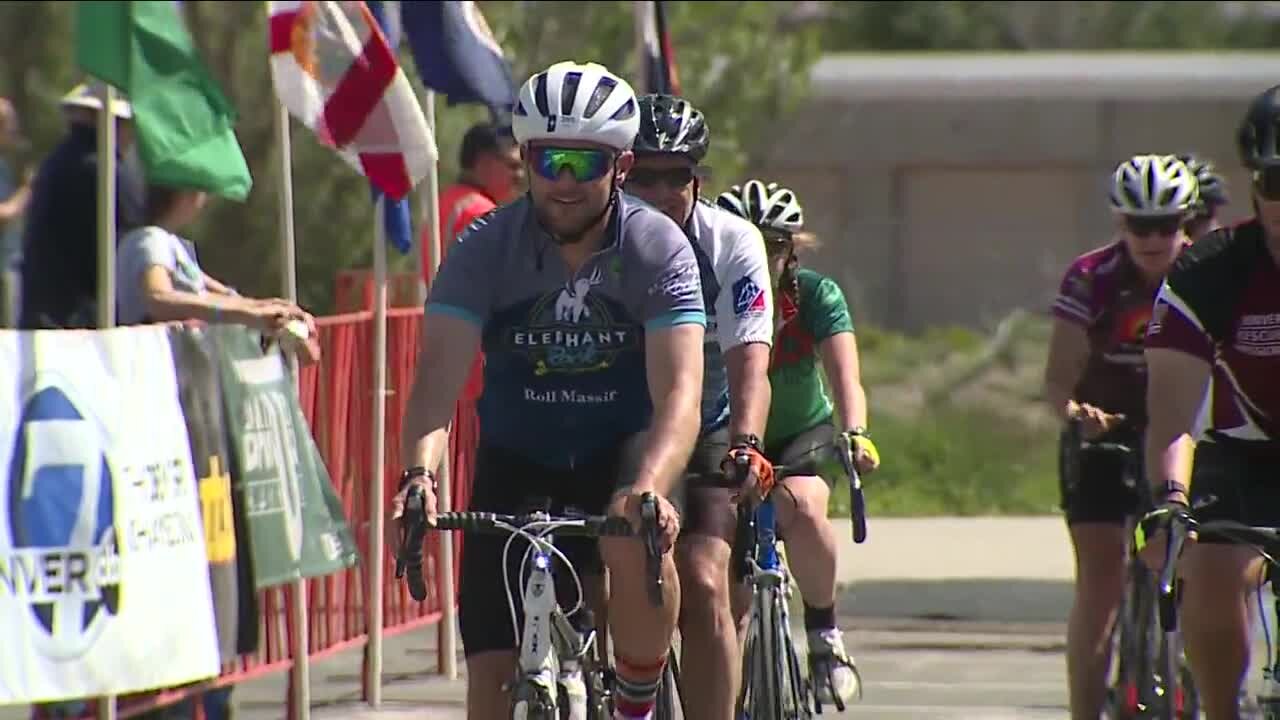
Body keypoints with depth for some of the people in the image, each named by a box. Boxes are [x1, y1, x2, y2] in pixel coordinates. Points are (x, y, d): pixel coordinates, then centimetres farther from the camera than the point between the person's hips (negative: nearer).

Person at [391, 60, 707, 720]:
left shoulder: (658, 249, -18)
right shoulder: (485, 249, -15)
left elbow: (679, 391, -29)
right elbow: (439, 376, -26)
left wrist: (648, 489, -48)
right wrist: (418, 477, -45)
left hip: (623, 449, -2)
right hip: (518, 461, 2)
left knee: (635, 542, -35)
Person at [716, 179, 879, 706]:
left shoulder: (815, 295, -18)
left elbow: (845, 375, -30)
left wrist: (855, 434, -49)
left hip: (804, 434, -1)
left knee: (802, 508, -32)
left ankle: (825, 636, -13)